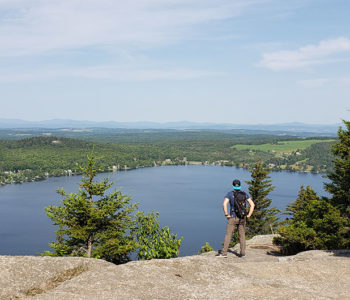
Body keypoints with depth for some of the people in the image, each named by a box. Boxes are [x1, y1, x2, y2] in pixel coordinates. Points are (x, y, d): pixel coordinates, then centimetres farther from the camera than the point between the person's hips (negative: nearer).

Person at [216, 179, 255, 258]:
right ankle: (242, 253, 12)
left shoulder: (230, 194, -4)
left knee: (228, 235, 0)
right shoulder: (245, 194, 5)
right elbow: (252, 205, -1)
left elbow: (224, 204, -19)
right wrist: (248, 215, 2)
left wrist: (226, 215, -10)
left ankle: (224, 253, -2)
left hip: (232, 218, -3)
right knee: (242, 235, 12)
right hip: (242, 218, 3)